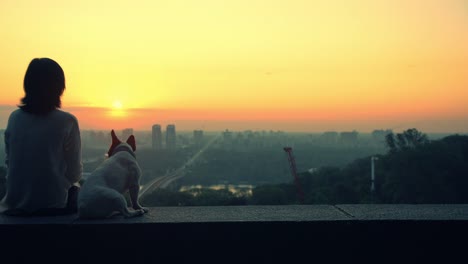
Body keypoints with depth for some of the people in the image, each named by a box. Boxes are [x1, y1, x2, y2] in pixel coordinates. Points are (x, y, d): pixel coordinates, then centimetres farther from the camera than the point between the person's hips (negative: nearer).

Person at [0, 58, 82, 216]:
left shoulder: (14, 118, -2)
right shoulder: (67, 121, -14)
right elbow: (74, 173, -9)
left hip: (15, 202, 4)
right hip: (53, 203, -4)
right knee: (77, 191, 27)